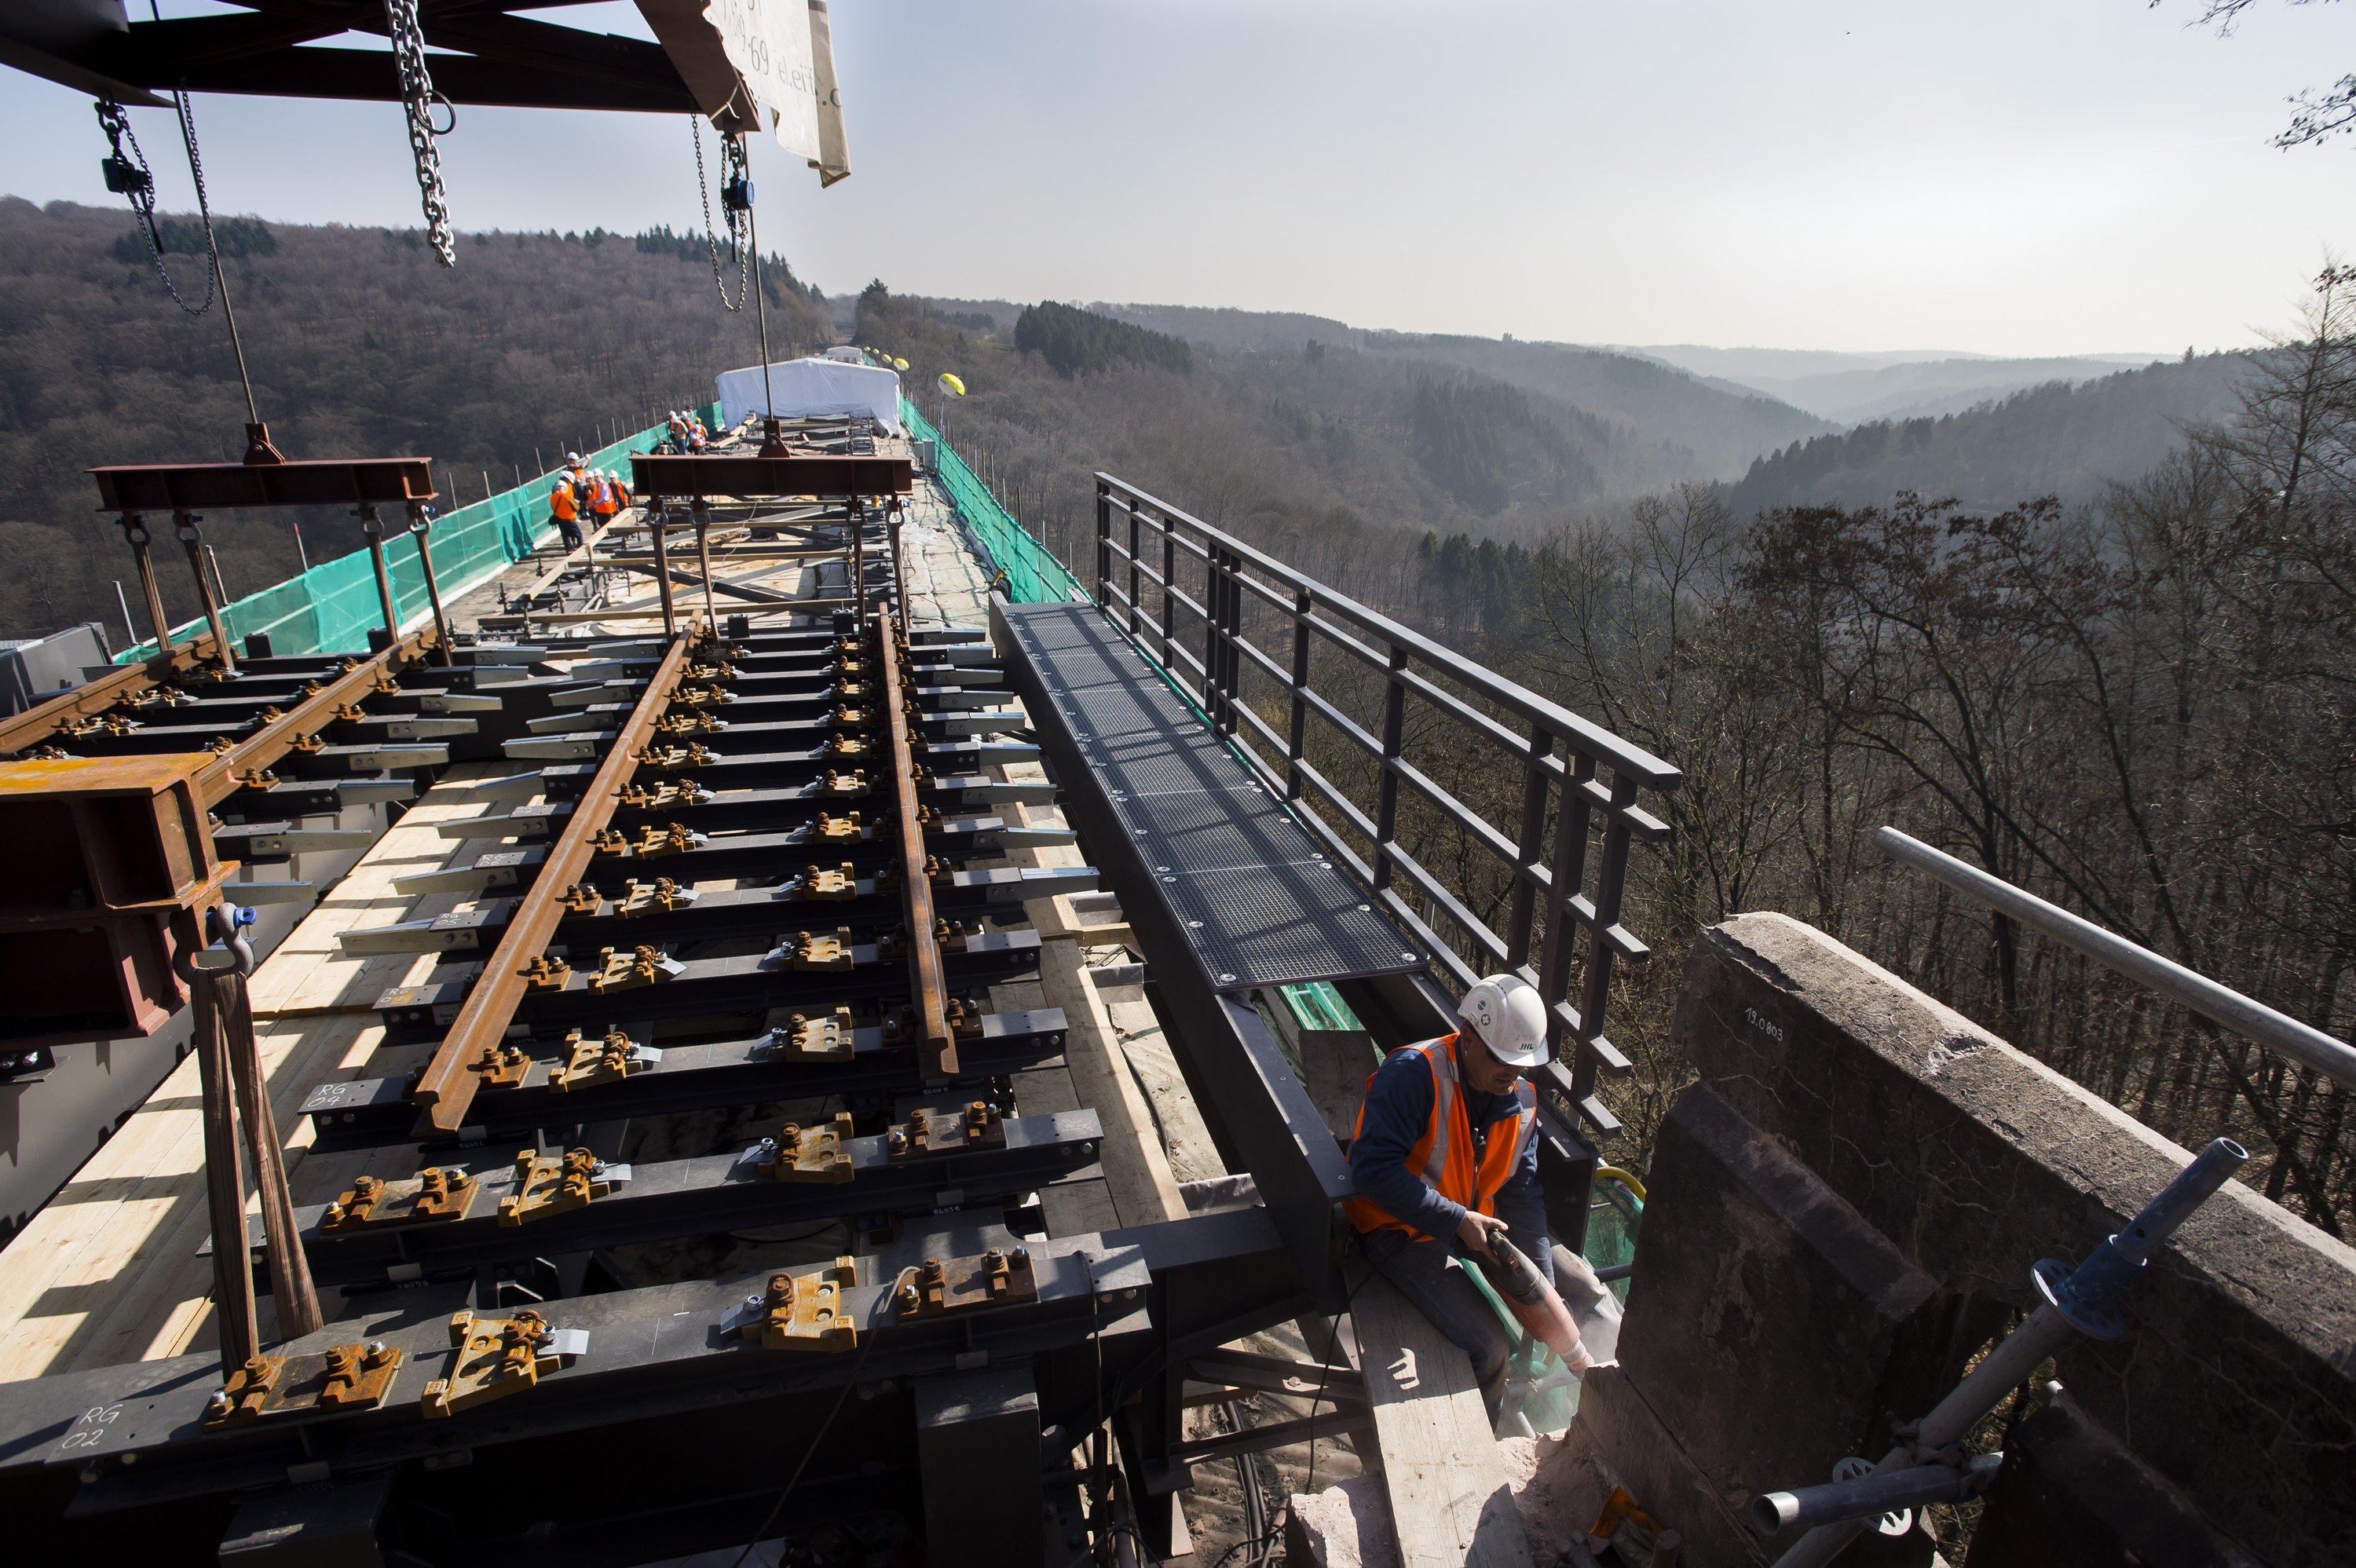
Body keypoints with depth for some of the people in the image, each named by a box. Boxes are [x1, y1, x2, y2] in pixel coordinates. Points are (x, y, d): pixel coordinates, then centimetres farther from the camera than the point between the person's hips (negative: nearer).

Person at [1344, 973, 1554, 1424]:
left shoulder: (1521, 1099, -1)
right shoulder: (1413, 1074, -25)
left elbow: (1522, 1193, 4)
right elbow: (1373, 1170, -31)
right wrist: (1458, 1222, -30)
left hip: (1477, 1223, 8)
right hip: (1401, 1230, -8)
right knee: (1490, 1347, -22)